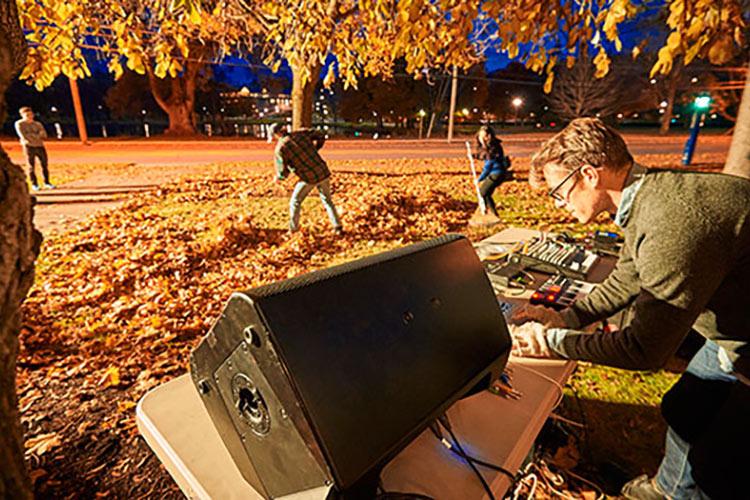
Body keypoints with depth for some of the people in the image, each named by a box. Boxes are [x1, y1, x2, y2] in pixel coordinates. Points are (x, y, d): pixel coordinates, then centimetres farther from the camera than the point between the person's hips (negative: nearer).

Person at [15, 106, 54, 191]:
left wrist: (31, 136, -12)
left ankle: (47, 182, 12)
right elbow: (24, 136, -10)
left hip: (40, 146, 3)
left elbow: (44, 135, 0)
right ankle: (34, 184, 6)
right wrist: (38, 135, -7)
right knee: (31, 167, -1)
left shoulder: (38, 124, 10)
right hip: (29, 147, -3)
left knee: (44, 165, 2)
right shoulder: (19, 124, -1)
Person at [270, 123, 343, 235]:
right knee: (327, 200, 22)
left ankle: (293, 229, 27)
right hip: (323, 172, 4)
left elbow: (283, 173, -8)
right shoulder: (301, 133, 3)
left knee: (295, 202, 18)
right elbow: (321, 137, 13)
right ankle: (338, 228, 17)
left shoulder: (280, 148, -9)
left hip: (308, 178, -4)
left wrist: (278, 178, 15)